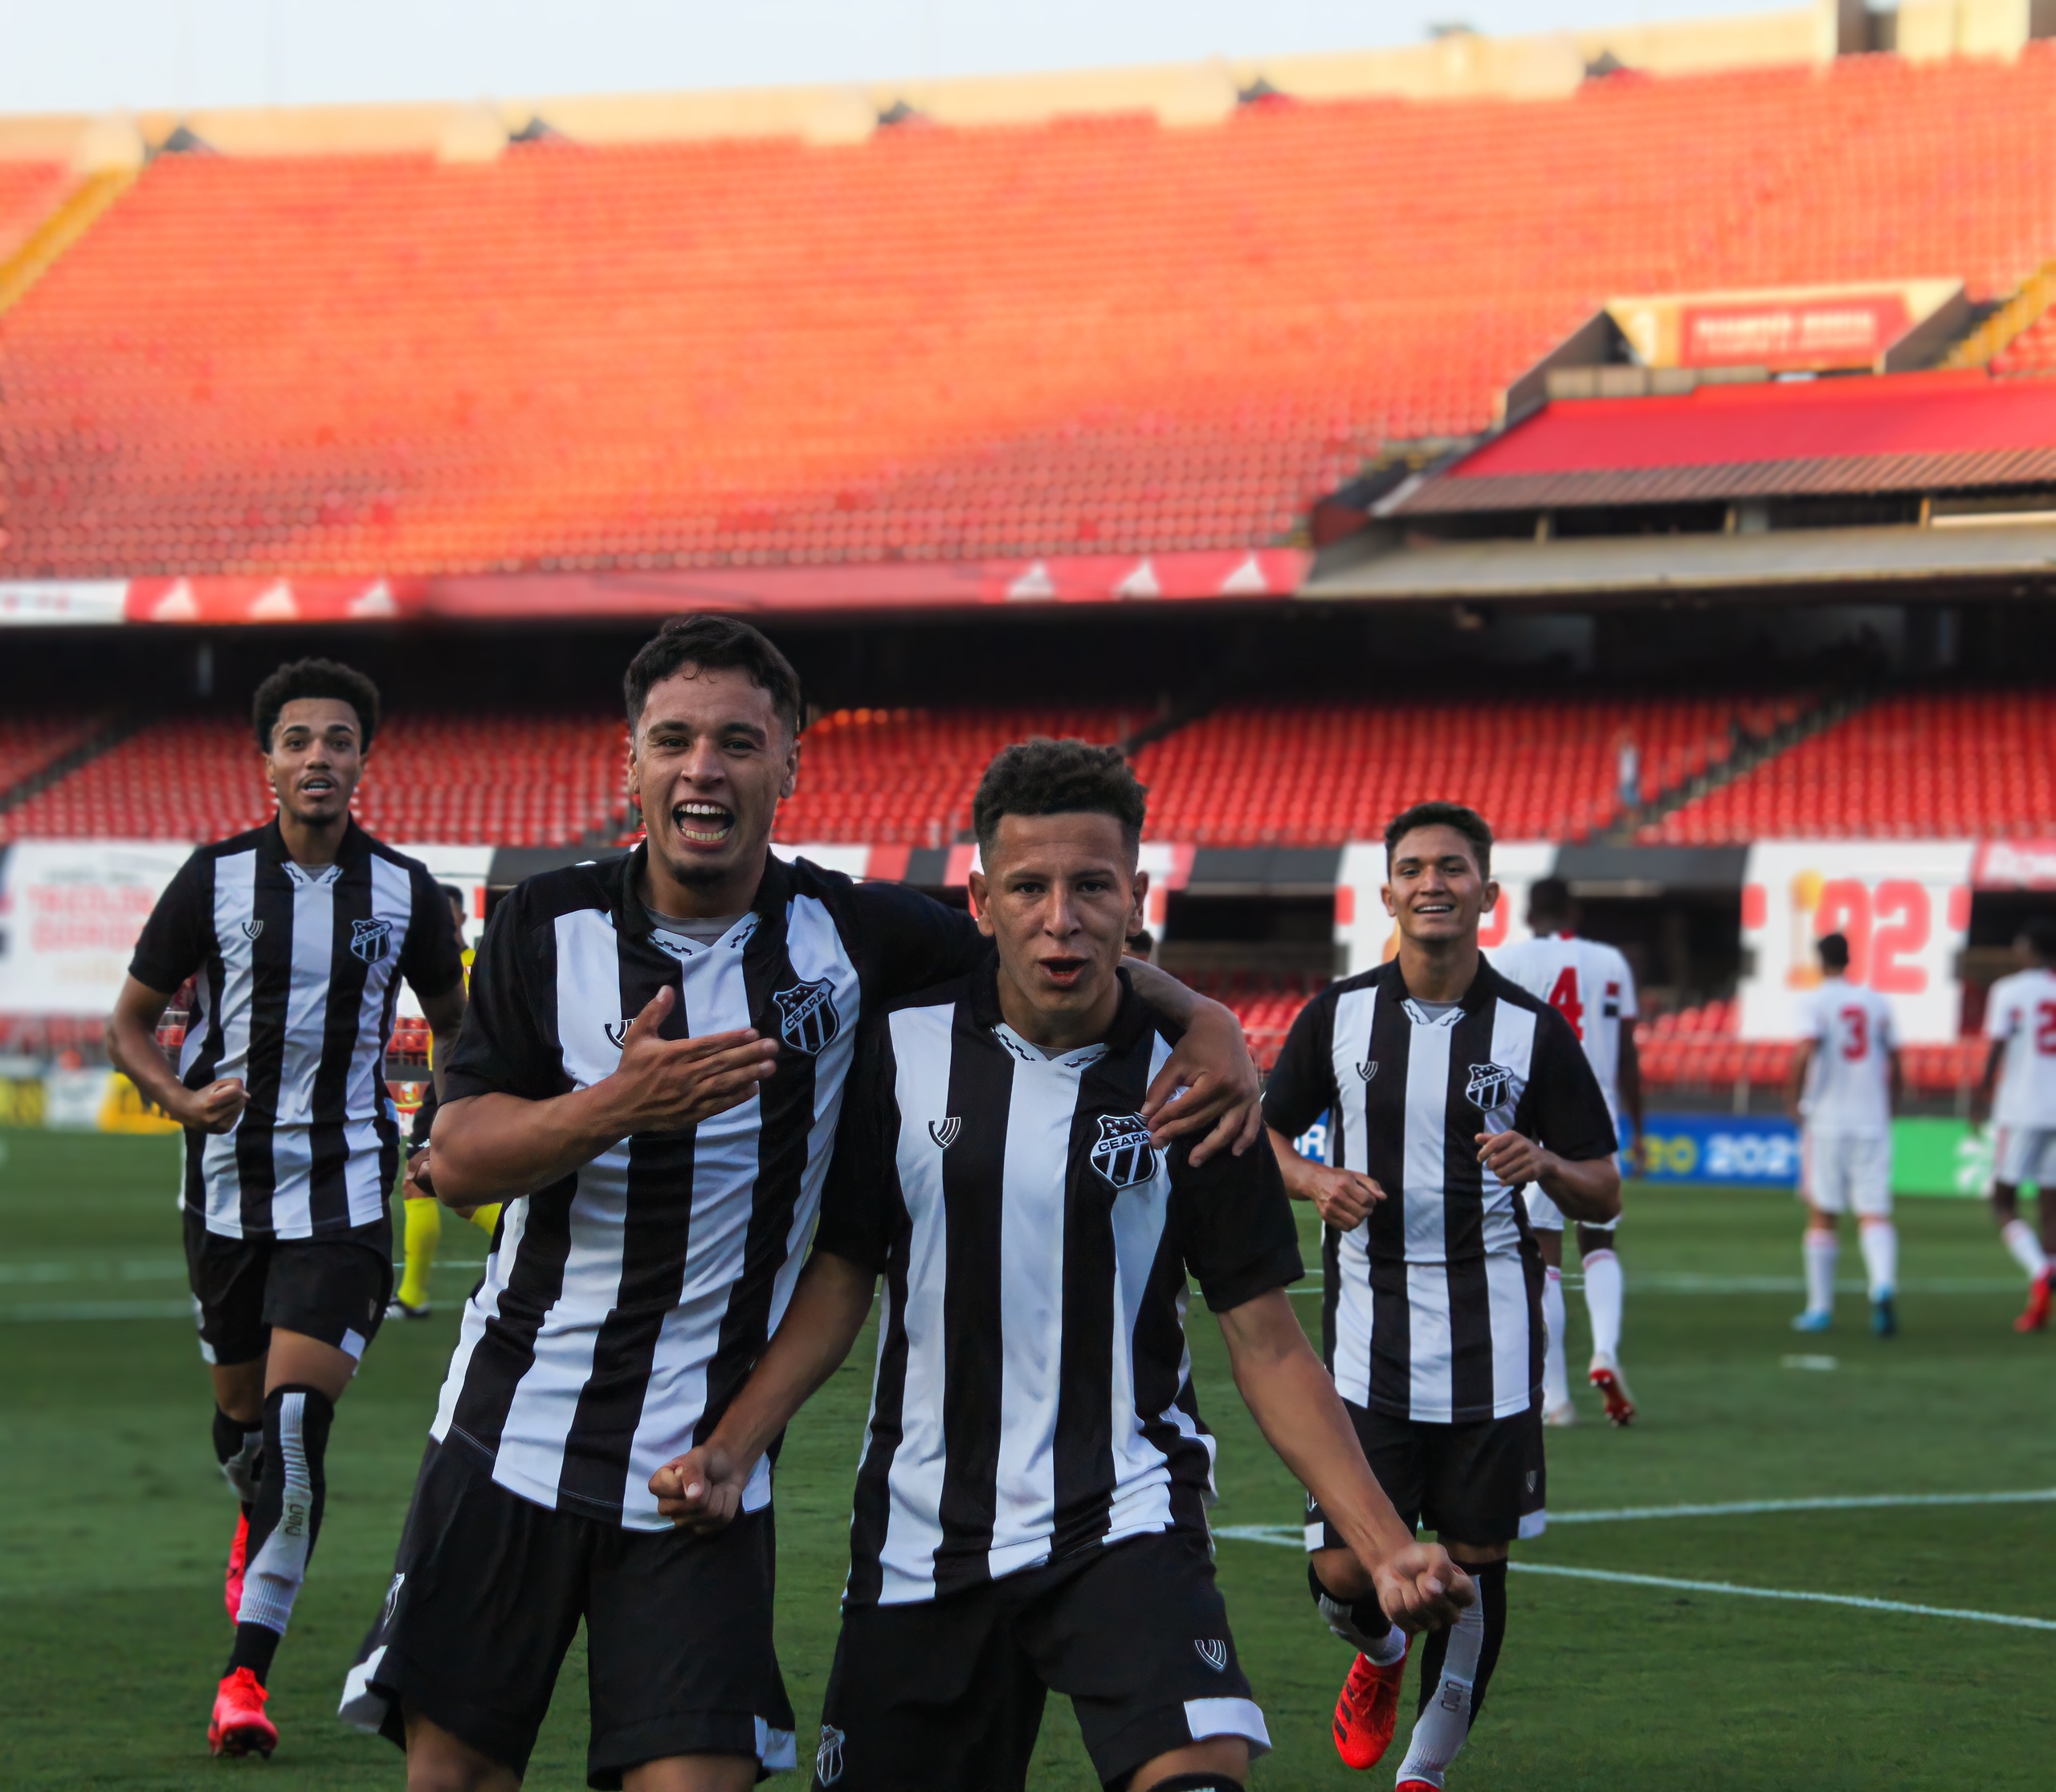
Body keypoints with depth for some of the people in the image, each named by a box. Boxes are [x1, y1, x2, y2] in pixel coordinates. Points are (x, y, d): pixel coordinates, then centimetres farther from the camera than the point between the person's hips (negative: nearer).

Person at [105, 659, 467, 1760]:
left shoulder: (404, 893, 0)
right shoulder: (215, 879, -2)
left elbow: (453, 1024, 15)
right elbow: (129, 1021, 6)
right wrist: (183, 1100, -14)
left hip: (343, 1193, -2)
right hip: (228, 1183, 2)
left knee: (297, 1424, -14)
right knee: (240, 1412, 14)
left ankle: (247, 1671, -11)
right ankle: (261, 1518, 50)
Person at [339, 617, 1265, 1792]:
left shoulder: (851, 936, -2)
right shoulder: (549, 928, 0)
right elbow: (460, 1163, -7)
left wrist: (1208, 1022, -9)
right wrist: (615, 1106, -25)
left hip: (704, 1465, -1)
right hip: (511, 1434, 1)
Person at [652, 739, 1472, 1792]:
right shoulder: (900, 1048, -1)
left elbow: (1266, 1343, -1)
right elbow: (837, 1279, 6)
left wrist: (1384, 1545, -10)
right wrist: (730, 1451, -8)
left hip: (1126, 1519, -2)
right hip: (922, 1537, 2)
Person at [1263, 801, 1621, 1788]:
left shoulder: (1534, 1030, -1)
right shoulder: (1338, 1015, 2)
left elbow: (1603, 1197, 3)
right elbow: (1264, 1134, 14)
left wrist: (1545, 1165, -19)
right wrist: (1316, 1181, -7)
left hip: (1490, 1341, 0)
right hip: (1368, 1338, 0)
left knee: (1474, 1561, 3)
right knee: (1344, 1571, -6)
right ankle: (1379, 1653, 31)